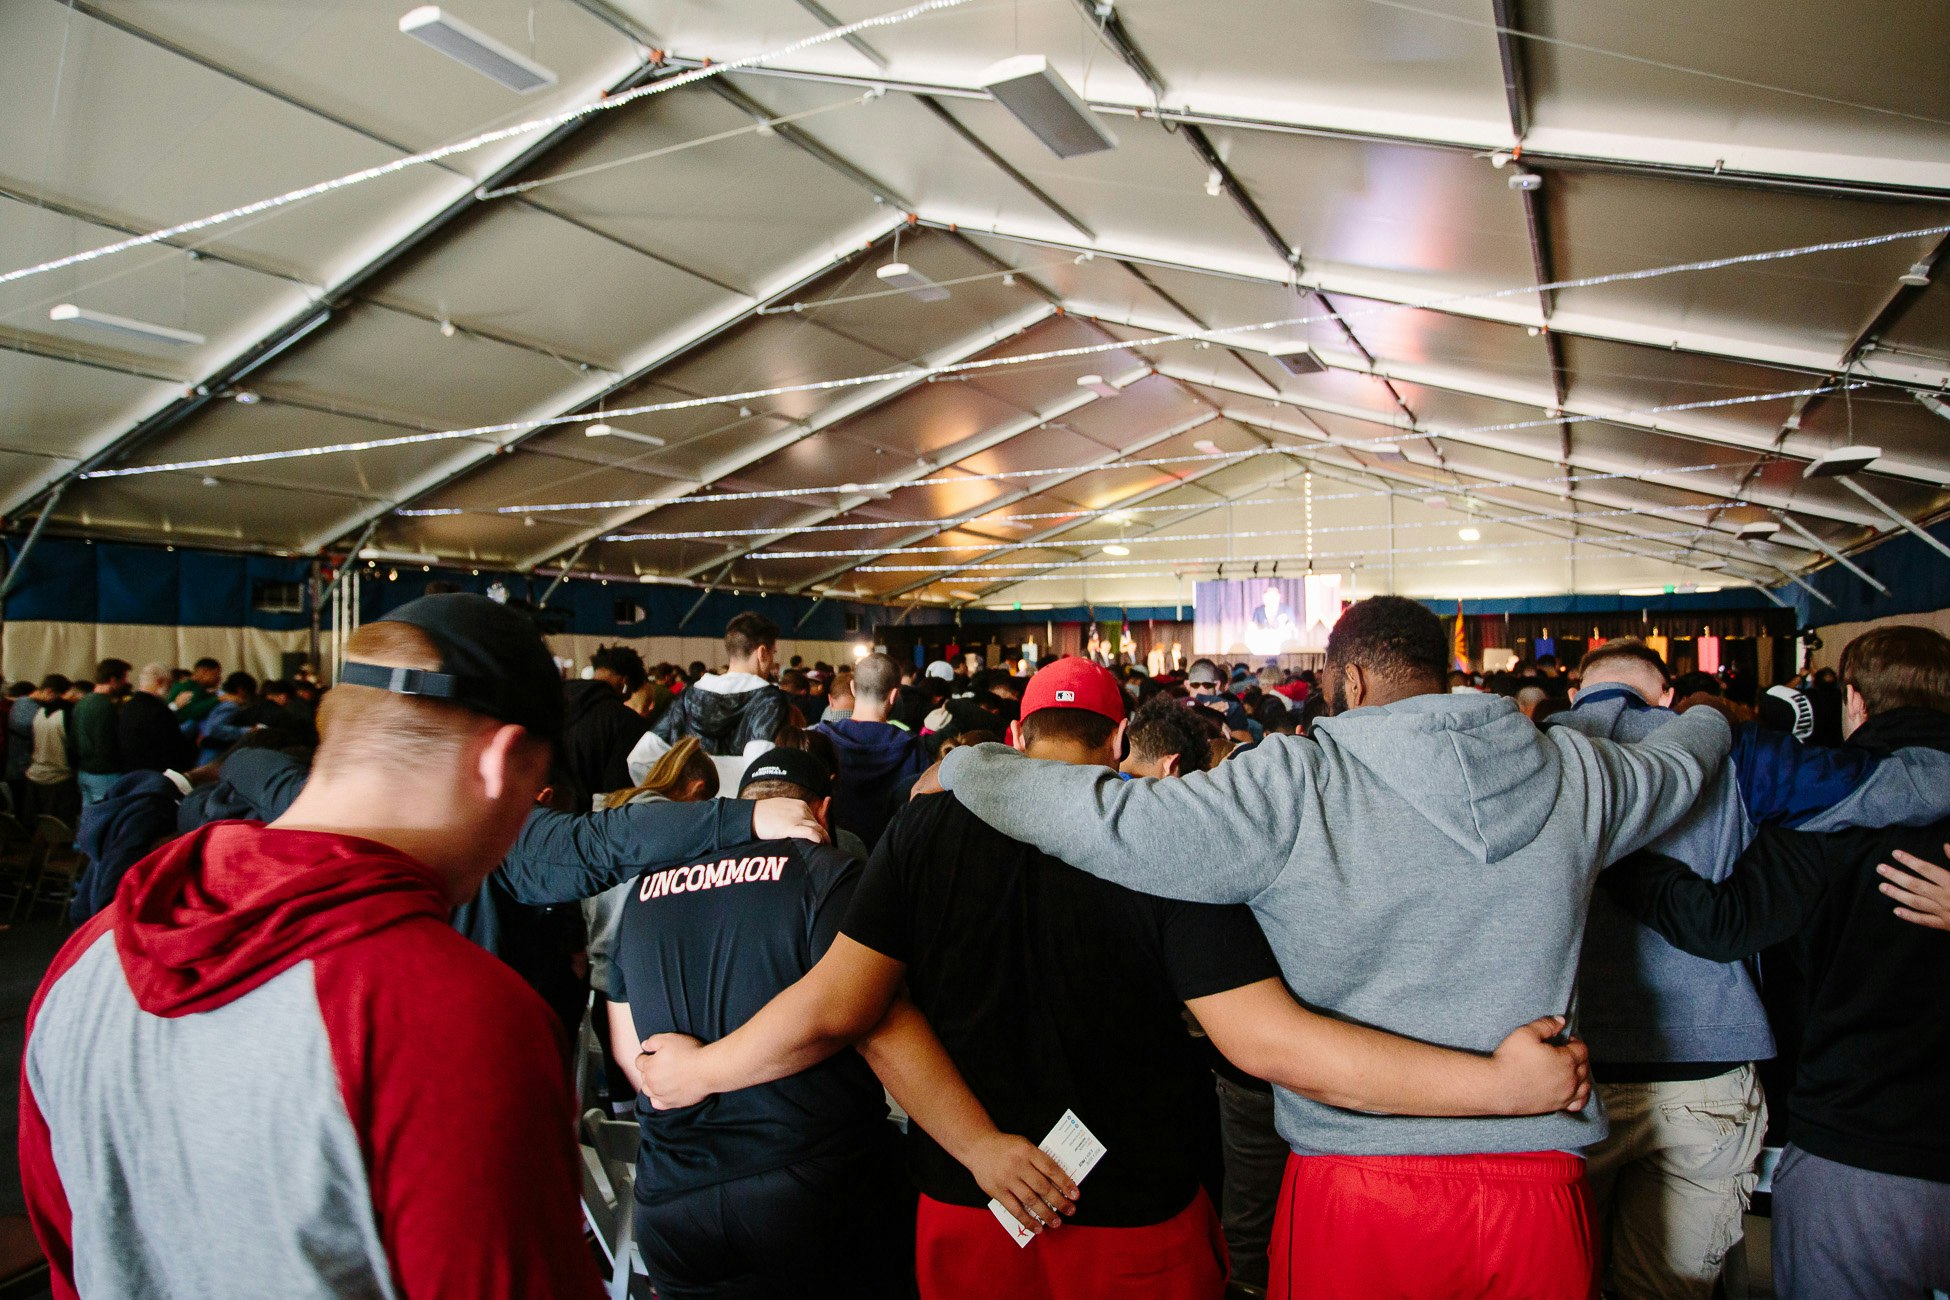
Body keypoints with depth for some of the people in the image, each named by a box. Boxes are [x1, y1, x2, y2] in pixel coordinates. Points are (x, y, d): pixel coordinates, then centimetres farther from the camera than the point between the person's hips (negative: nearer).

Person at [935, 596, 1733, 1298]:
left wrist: (964, 764, -3)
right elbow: (1679, 763, 24)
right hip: (1538, 1186, 5)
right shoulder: (1573, 774, 2)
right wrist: (1708, 718, 48)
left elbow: (1098, 818, -20)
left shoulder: (1294, 787, -14)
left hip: (1356, 1193, -4)